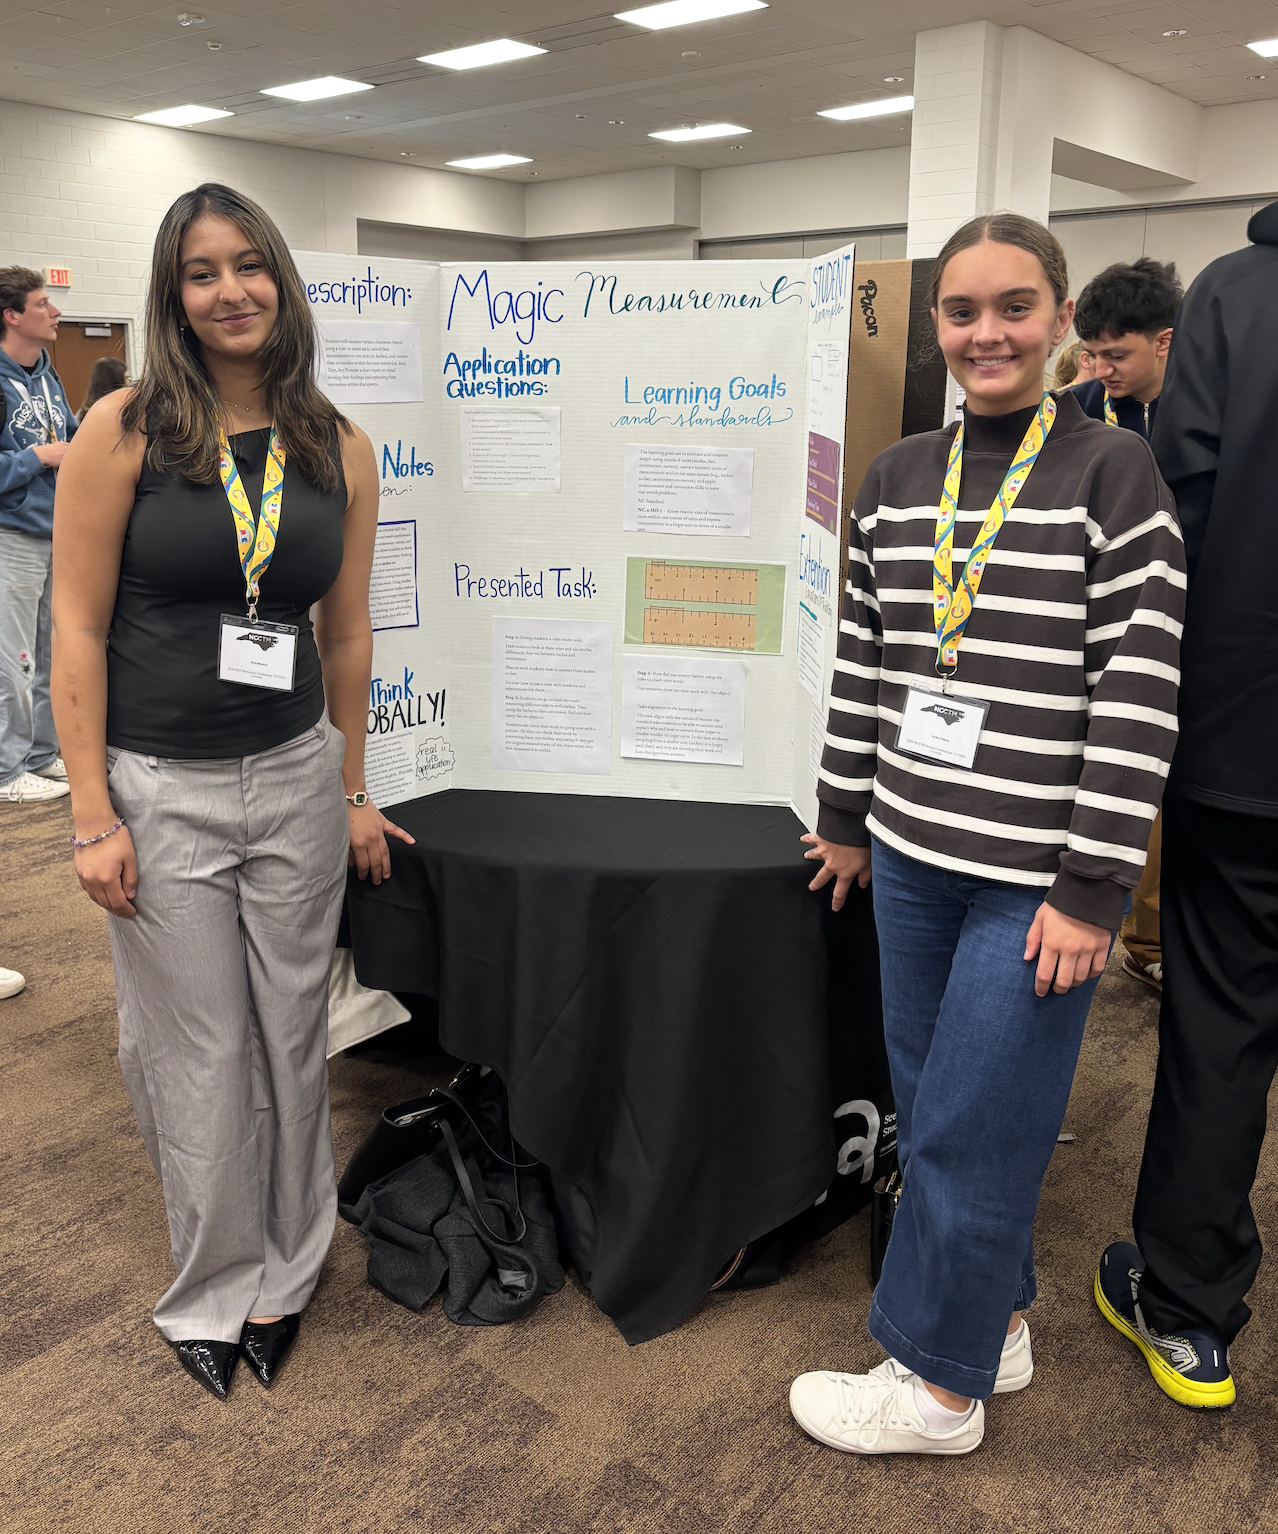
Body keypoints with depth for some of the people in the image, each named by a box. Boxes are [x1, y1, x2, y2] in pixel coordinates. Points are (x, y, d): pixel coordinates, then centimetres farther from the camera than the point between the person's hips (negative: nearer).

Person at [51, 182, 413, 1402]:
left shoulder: (338, 450, 3)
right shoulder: (123, 431, -6)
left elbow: (346, 633, 8)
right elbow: (77, 629, -6)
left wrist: (352, 791, 11)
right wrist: (92, 814, -10)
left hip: (296, 777, 3)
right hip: (161, 789, -2)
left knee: (292, 1036, 12)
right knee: (199, 1054, 8)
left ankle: (282, 1274, 34)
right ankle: (213, 1290, 31)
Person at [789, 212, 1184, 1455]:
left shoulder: (1114, 475, -7)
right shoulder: (897, 479, 8)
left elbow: (1139, 692, -12)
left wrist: (1093, 887, -14)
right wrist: (846, 818, 15)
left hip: (1037, 877, -5)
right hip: (912, 856, 6)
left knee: (972, 1128, 3)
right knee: (927, 1107, 15)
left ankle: (937, 1381, 24)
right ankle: (995, 1322, 37)